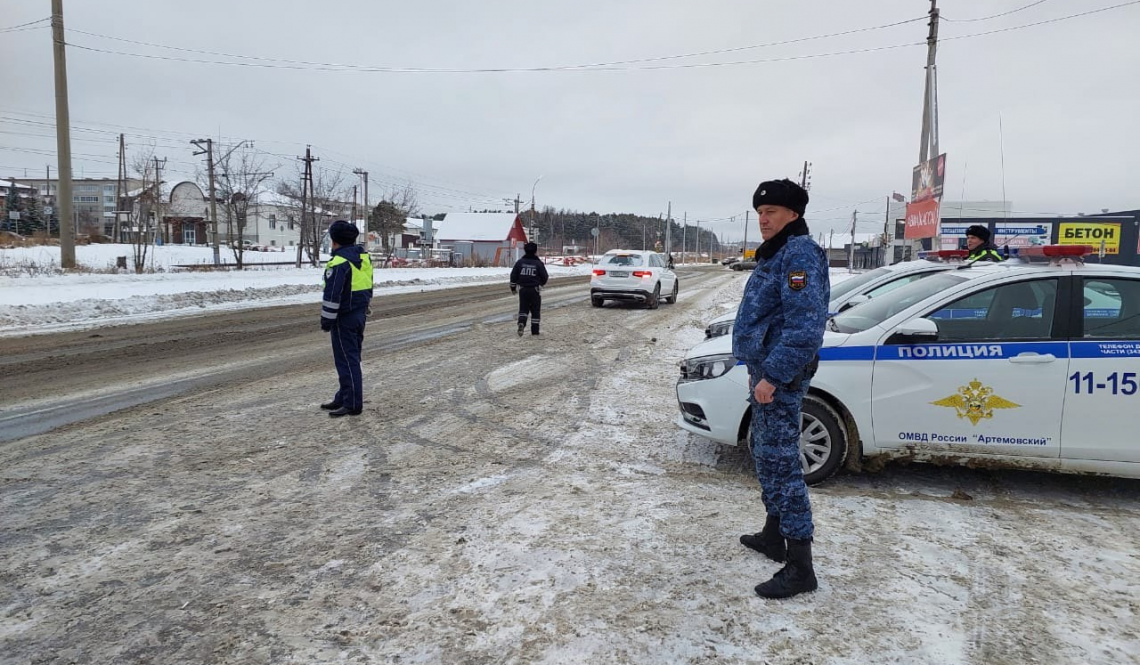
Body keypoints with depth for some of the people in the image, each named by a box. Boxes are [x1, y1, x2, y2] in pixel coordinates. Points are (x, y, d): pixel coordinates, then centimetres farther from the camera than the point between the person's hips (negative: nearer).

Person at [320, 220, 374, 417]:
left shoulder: (339, 262, -20)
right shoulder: (363, 257, 9)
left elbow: (332, 295, -20)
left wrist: (326, 320, -12)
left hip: (344, 318, -9)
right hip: (360, 314, 9)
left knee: (347, 360, -4)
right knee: (351, 358, 15)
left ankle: (353, 404, 0)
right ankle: (344, 398, 25)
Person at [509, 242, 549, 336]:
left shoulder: (520, 262, 1)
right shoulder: (539, 263, -6)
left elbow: (513, 275, 3)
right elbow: (545, 277, -2)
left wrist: (513, 287, 15)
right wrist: (541, 284, 20)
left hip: (522, 289, 2)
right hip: (535, 290, -2)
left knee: (523, 308, 12)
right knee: (535, 310, 8)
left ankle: (521, 322, -15)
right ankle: (535, 331, 11)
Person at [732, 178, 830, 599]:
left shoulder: (799, 253, -16)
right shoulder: (777, 253, 17)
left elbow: (803, 326, -26)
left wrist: (773, 376, -27)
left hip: (780, 377, -11)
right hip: (766, 370, 11)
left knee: (781, 461, -8)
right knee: (766, 455, 19)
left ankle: (800, 567, -1)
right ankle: (774, 534, 34)